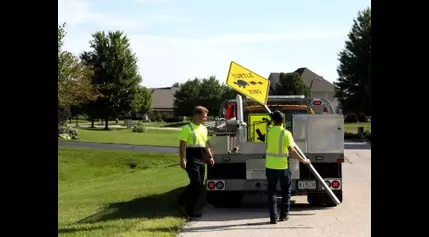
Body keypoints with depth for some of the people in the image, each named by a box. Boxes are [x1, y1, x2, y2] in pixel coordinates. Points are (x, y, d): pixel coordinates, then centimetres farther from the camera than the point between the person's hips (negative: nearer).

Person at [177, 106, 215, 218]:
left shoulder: (204, 129, 15)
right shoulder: (187, 128, -9)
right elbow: (182, 145, -12)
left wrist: (210, 156, 14)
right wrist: (182, 159, -19)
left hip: (202, 159, 8)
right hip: (192, 159, -8)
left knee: (199, 185, 7)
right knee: (196, 183, -15)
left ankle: (194, 209, 13)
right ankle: (182, 203, -2)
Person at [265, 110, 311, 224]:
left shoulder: (269, 132, 1)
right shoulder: (286, 133, -11)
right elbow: (291, 150, -15)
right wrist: (303, 160, -6)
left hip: (270, 166, 2)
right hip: (283, 167, -2)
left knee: (271, 192, 9)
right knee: (286, 191, 16)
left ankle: (273, 217, 3)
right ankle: (283, 215, 18)